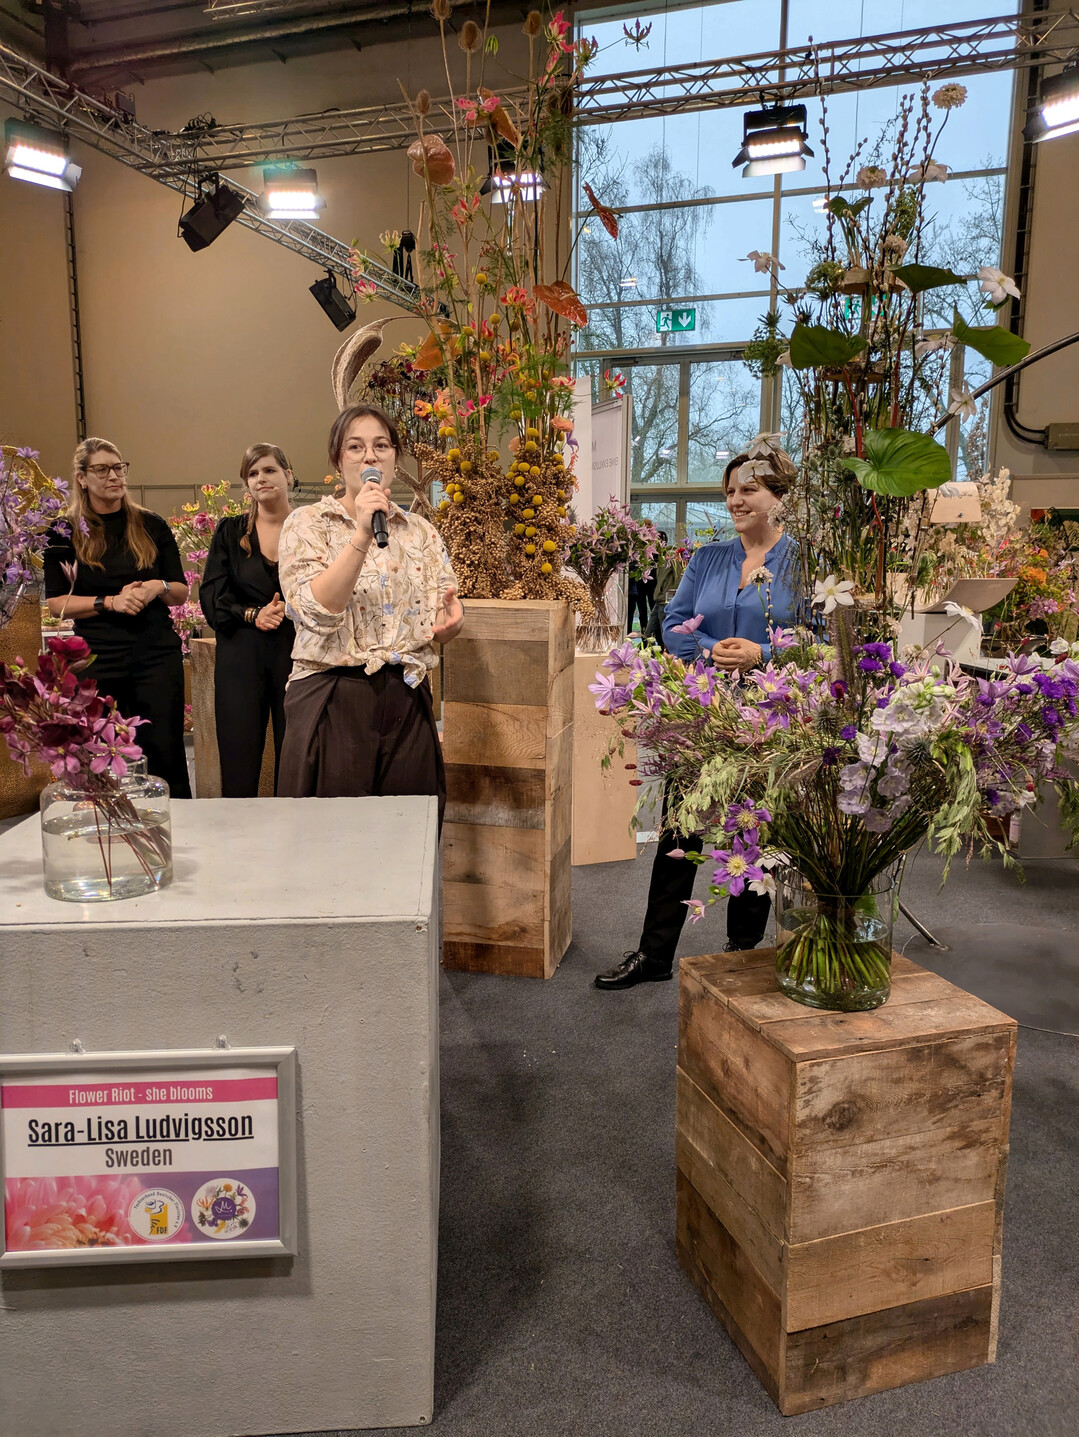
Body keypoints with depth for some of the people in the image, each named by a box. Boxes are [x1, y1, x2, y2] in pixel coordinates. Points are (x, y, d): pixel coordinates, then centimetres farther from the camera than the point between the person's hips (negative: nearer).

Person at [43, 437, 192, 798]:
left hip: (157, 655, 1)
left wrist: (157, 588, -11)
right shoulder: (65, 533, 5)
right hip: (98, 661, 0)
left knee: (164, 752, -2)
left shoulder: (151, 525, 9)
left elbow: (181, 593, 11)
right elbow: (55, 603, -1)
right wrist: (110, 602, -14)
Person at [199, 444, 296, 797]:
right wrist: (252, 614, -11)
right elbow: (210, 596, 4)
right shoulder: (230, 532, 10)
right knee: (239, 762, 1)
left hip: (297, 653, -1)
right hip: (242, 658, 1)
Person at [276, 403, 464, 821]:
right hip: (333, 702, -3)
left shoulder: (421, 532, 11)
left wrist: (450, 620, -13)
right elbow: (317, 611, -14)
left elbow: (438, 630, 10)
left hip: (406, 702, 3)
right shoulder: (307, 525, 2)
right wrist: (363, 534, -19)